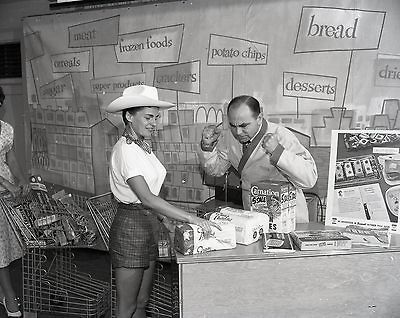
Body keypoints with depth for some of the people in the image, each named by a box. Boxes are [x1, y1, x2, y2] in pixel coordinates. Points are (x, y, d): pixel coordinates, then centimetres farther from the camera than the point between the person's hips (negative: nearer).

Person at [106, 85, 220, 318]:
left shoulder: (143, 146, 10)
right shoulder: (125, 150, -18)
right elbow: (147, 198, -29)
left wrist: (165, 219, 6)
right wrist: (192, 218, -32)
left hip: (146, 226, 9)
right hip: (130, 227, -9)